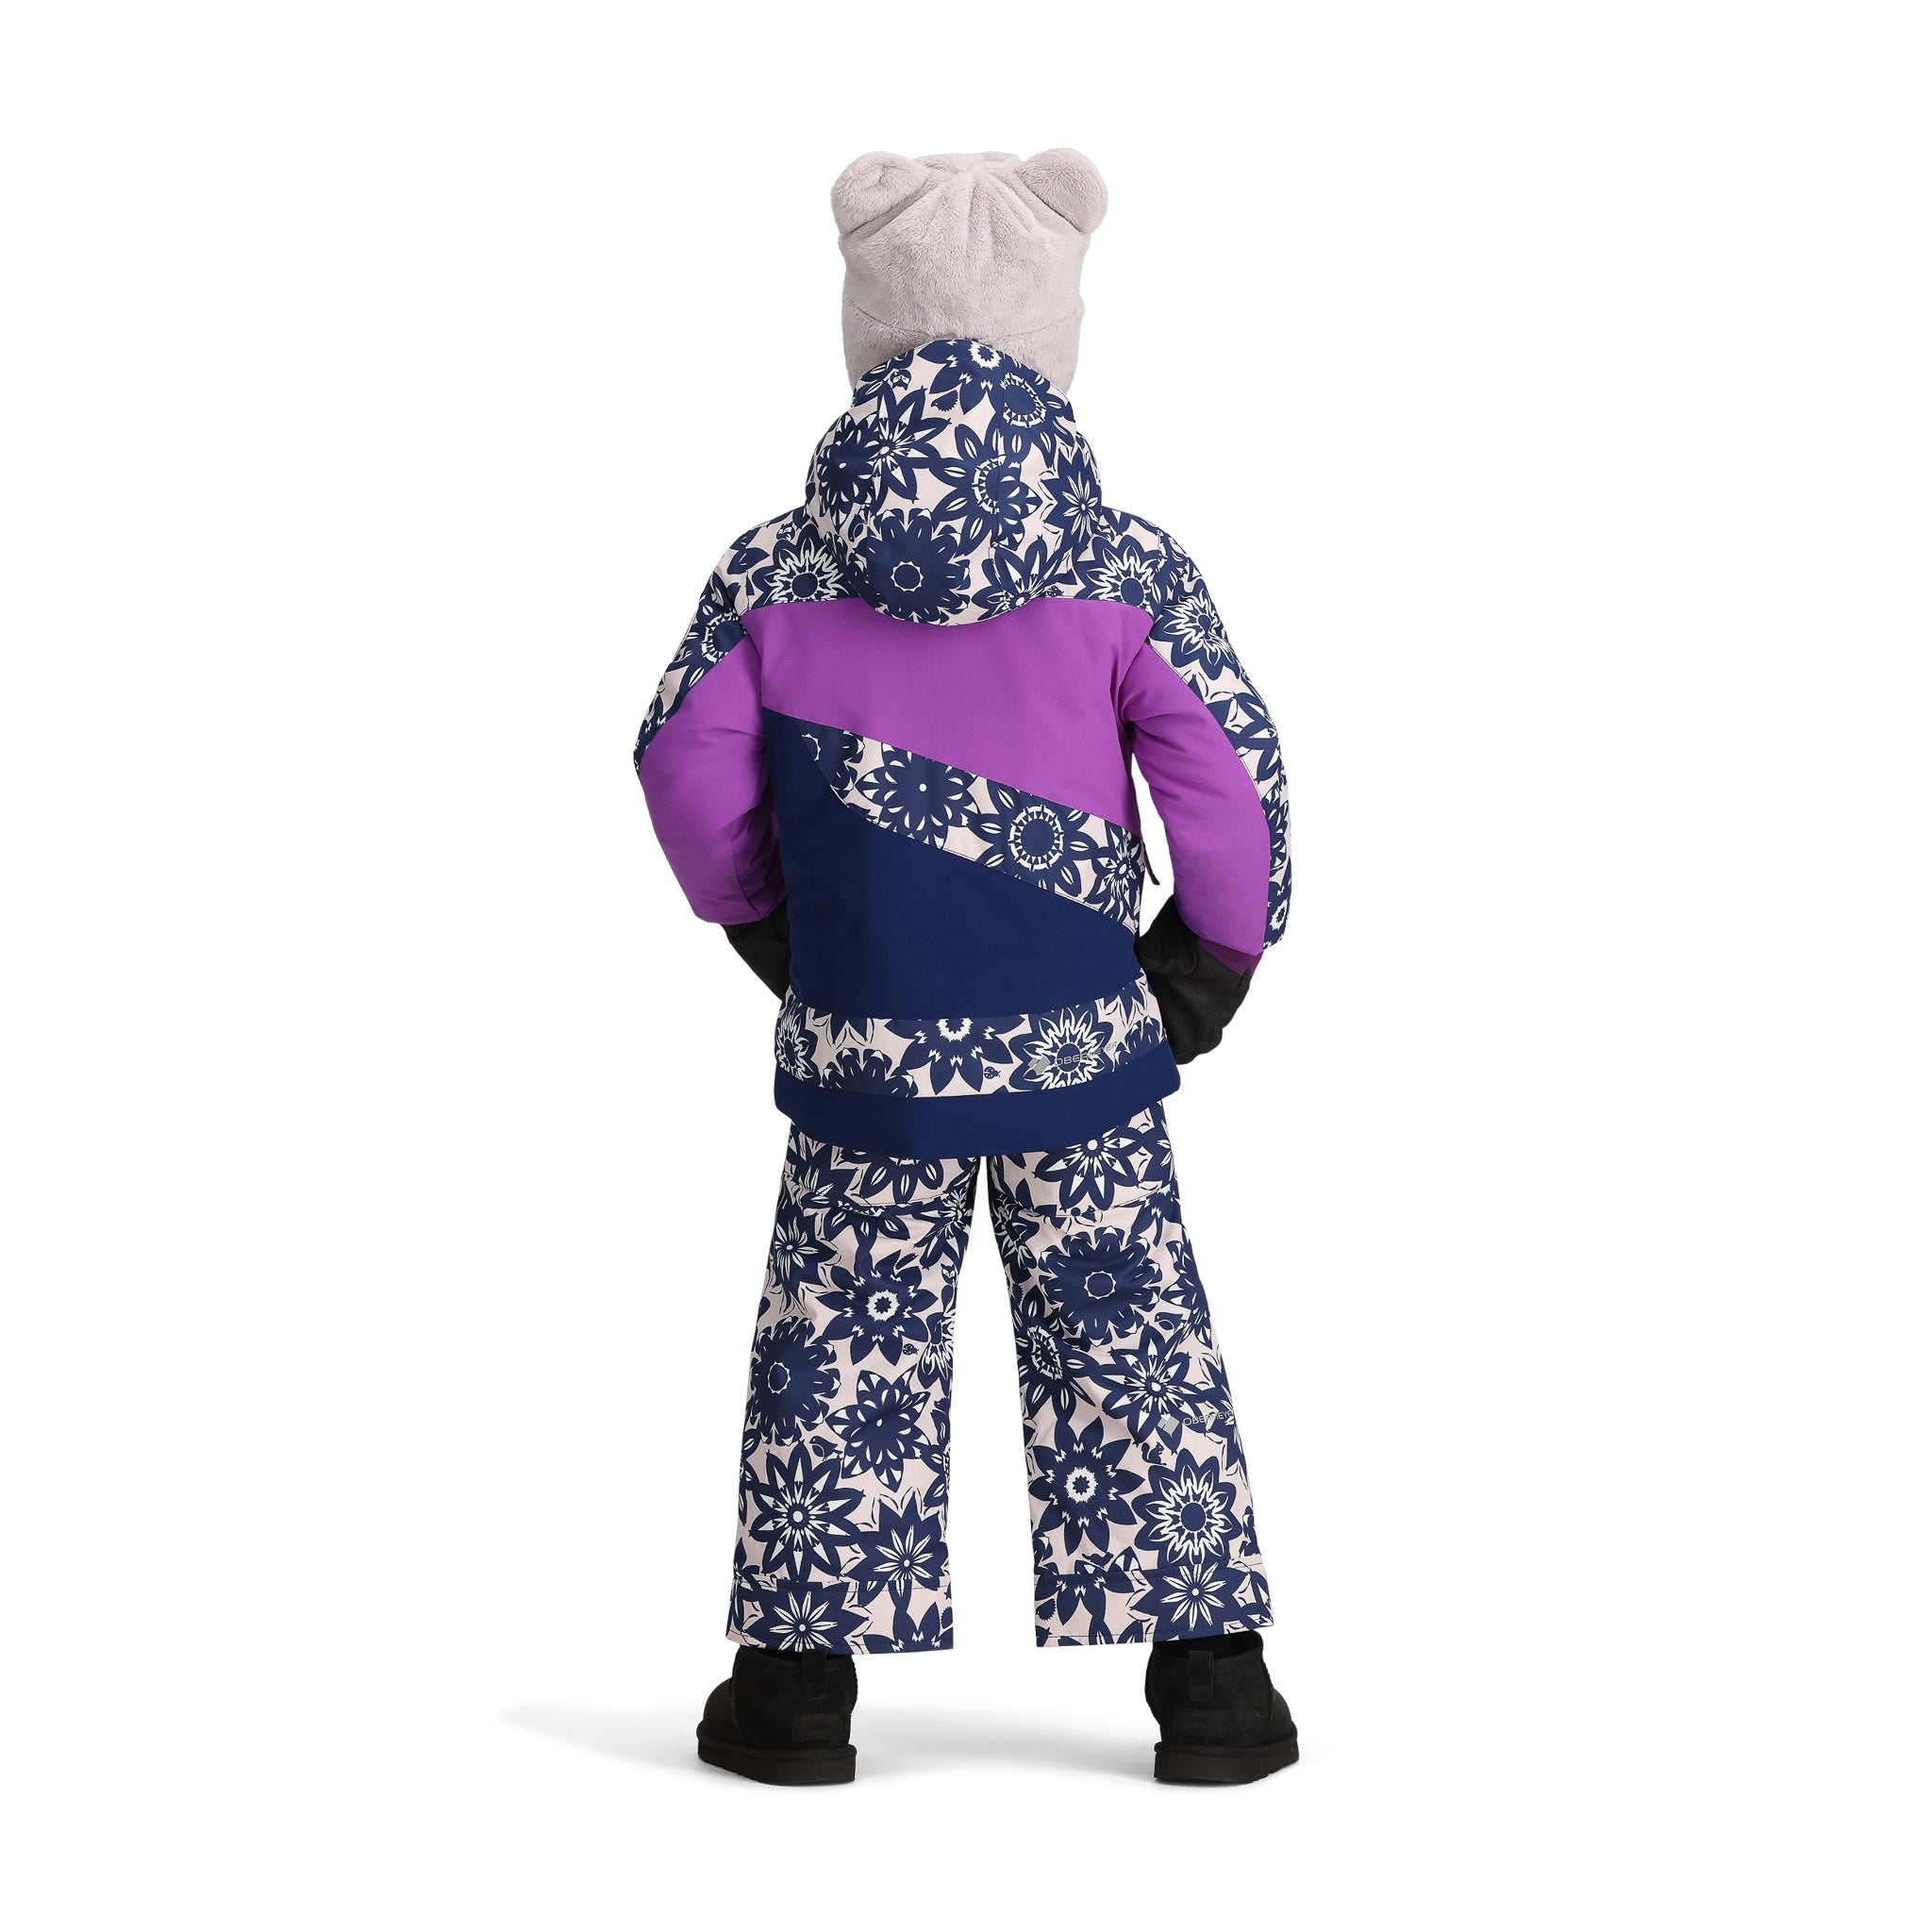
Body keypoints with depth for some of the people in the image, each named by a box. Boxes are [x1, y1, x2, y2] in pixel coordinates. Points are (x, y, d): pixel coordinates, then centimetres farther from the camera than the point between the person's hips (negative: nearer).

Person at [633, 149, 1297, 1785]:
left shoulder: (778, 572, -2)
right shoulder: (1126, 572, -6)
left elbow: (686, 762, -1)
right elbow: (1232, 775, -7)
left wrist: (761, 920, 14)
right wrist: (1219, 952, 7)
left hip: (863, 1050, 1)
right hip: (1080, 1042, -1)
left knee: (839, 1351, 11)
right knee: (1133, 1345, 7)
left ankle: (803, 1681, 16)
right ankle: (1212, 1677, 10)